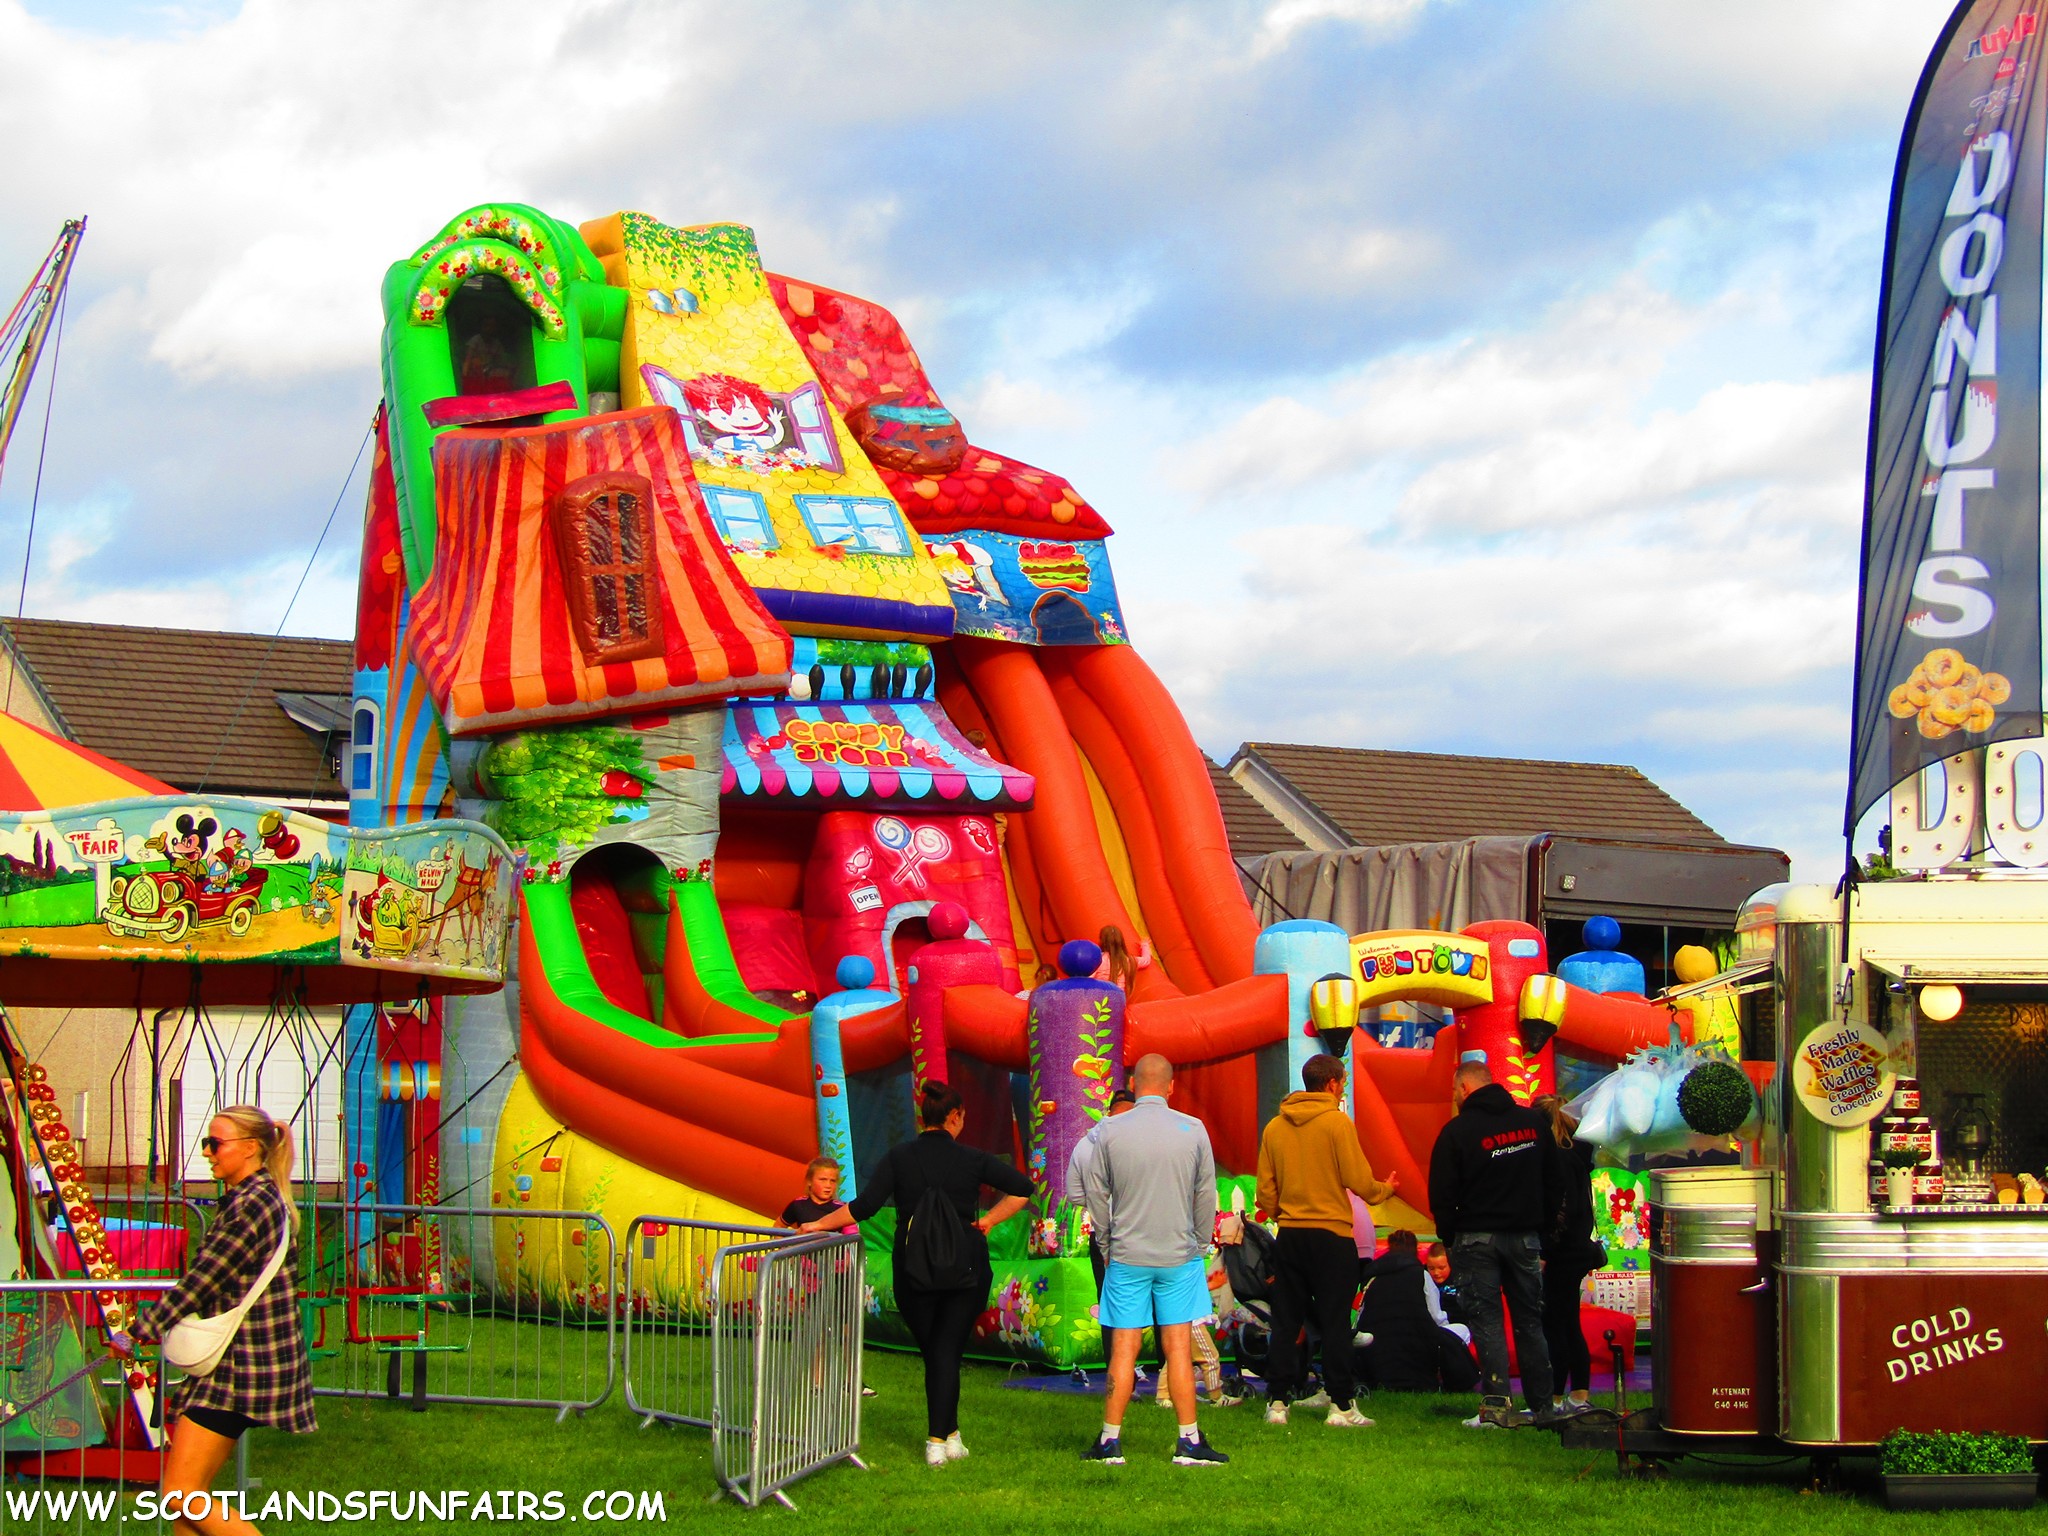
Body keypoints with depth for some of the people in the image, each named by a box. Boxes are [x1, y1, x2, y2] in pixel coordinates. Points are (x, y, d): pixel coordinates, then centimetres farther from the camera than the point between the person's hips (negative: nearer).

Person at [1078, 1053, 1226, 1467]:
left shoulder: (1108, 1132, -3)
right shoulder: (1194, 1130, -2)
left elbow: (1096, 1193, 2)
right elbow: (1206, 1195, 4)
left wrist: (1107, 1247, 12)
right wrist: (1199, 1248, 14)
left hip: (1126, 1257, 0)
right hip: (1180, 1254, 0)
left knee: (1123, 1349, 3)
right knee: (1178, 1347, 2)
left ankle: (1110, 1440, 6)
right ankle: (1189, 1441, 3)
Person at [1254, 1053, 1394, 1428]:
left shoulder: (1275, 1127, 6)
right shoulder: (1336, 1122, -9)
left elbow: (1265, 1190, 8)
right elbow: (1358, 1180, -9)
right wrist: (1385, 1188, 11)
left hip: (1289, 1232, 5)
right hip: (1331, 1233, -5)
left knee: (1286, 1321, 8)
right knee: (1335, 1322, -1)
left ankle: (1277, 1401, 8)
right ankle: (1340, 1405, -1)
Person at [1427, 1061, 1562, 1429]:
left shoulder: (1457, 1131, -10)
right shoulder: (1534, 1122, 5)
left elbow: (1441, 1196, -8)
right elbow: (1555, 1182, 12)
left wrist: (1451, 1240, 6)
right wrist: (1541, 1230, 18)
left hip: (1477, 1237, -4)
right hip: (1526, 1237, 4)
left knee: (1486, 1320, -1)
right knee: (1530, 1320, 11)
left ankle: (1497, 1406, -9)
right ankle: (1542, 1406, 12)